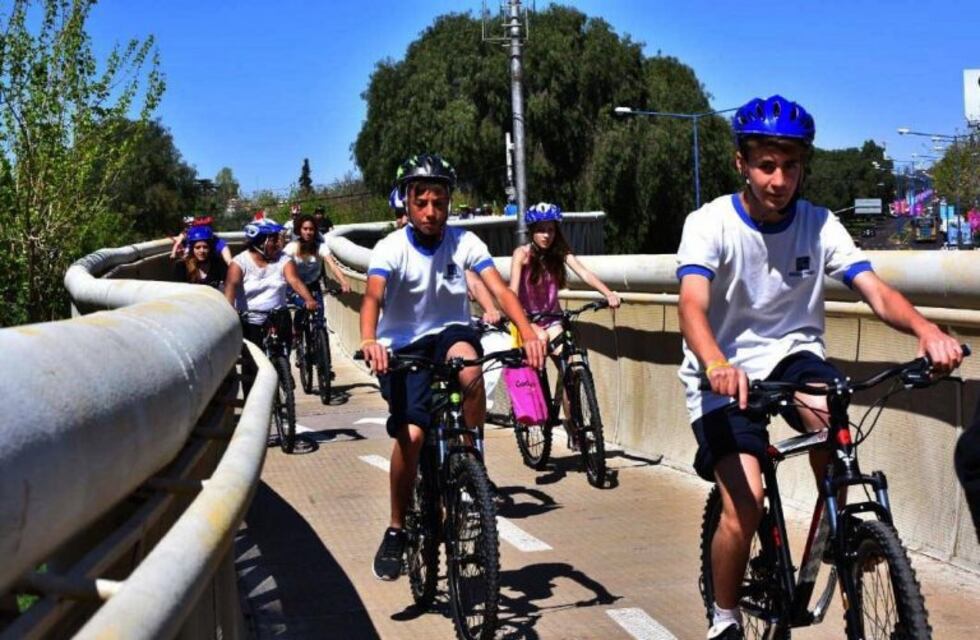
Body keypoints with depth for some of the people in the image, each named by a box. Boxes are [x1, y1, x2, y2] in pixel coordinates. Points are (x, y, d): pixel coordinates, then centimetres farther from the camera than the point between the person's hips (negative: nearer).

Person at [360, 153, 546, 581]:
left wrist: (527, 331, -39)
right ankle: (396, 530, 3)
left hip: (450, 333, 1)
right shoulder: (391, 248, -13)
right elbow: (373, 296, -30)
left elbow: (498, 289, -20)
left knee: (469, 366, -36)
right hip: (405, 346, -1)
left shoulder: (463, 242, -8)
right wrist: (369, 341, -51)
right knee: (411, 435, -18)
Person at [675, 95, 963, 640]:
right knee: (745, 507, -19)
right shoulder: (710, 223, -14)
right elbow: (693, 305, -30)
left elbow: (877, 292, -16)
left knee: (828, 415, -33)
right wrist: (716, 365, -51)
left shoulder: (819, 225, -6)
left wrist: (926, 329, -38)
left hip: (792, 354, 2)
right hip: (723, 374, -2)